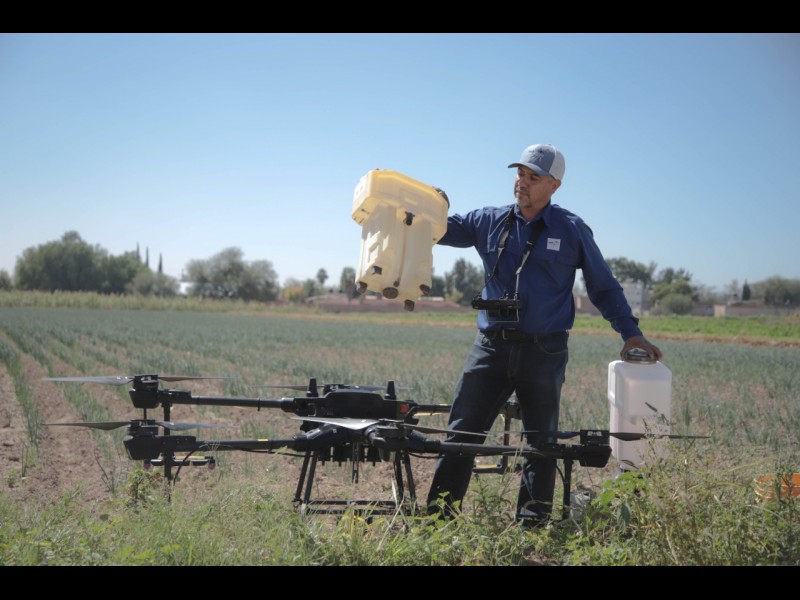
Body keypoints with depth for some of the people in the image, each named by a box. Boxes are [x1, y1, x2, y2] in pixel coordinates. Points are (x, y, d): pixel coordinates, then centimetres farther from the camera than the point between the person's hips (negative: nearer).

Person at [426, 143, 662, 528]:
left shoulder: (572, 230, 3)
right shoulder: (490, 222, 9)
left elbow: (603, 287, 9)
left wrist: (630, 332, 1)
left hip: (544, 352, -2)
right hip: (491, 347, 2)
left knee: (541, 442, 5)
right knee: (461, 432, -2)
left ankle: (533, 524, 12)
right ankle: (439, 513, 1)